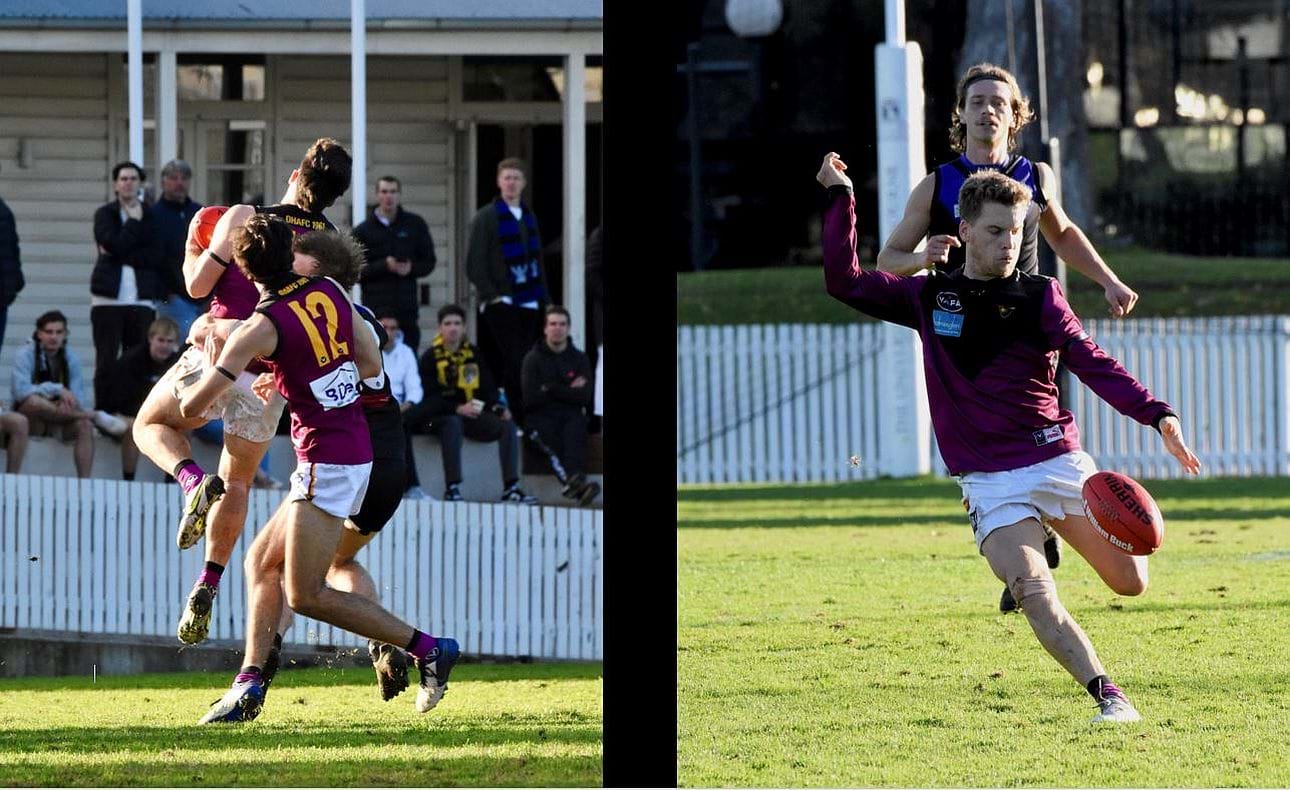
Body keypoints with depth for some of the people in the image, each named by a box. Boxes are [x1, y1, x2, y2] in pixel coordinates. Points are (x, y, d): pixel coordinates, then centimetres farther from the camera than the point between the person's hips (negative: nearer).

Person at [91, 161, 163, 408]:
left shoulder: (151, 216, 10)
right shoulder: (105, 214, 8)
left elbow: (155, 257, -2)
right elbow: (116, 245, -9)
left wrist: (120, 255, -7)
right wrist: (134, 221, -1)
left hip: (142, 297, 1)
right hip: (109, 297, -1)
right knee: (106, 361, -3)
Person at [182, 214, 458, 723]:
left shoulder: (262, 327, -13)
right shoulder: (330, 292, 6)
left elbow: (193, 406, -13)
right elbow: (371, 364, 16)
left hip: (326, 462, -9)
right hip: (358, 452, 9)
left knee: (305, 595, -4)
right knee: (263, 560, 15)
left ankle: (427, 648, -5)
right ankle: (250, 685, 9)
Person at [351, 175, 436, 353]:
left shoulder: (415, 225, 11)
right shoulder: (363, 230, 6)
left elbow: (429, 263, 14)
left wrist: (411, 268, -6)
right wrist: (384, 266, -13)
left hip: (407, 306, 2)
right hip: (376, 307, -2)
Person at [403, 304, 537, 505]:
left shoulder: (472, 354, 13)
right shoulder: (431, 357, -2)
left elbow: (488, 387, 15)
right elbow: (430, 398, -9)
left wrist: (499, 407, -5)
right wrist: (458, 409, -22)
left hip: (471, 413, 5)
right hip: (440, 415, -5)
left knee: (507, 425, -15)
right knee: (453, 423, -38)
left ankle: (511, 488, -20)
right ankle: (452, 489, -42)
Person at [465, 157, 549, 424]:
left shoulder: (528, 217, 15)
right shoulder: (486, 217, -4)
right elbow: (474, 263, -6)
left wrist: (543, 297, 15)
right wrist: (490, 295, -14)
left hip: (528, 302, 6)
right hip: (499, 302, -6)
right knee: (515, 362, -14)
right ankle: (522, 420, -16)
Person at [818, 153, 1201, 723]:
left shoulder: (1039, 297, 2)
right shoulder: (929, 298, 7)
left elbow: (1093, 365, -7)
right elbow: (845, 282, 7)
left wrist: (1158, 416, -20)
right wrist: (840, 199, 1)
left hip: (1058, 459, 1)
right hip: (991, 479, -1)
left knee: (1131, 582, 6)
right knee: (1032, 590, -23)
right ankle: (1109, 698, -24)